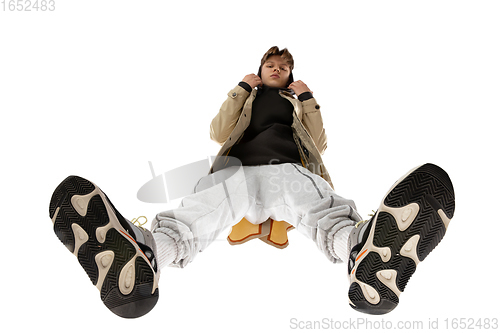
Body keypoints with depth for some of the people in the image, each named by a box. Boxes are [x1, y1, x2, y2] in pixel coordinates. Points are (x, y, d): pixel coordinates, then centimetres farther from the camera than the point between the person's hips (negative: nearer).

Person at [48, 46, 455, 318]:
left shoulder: (298, 101, 38)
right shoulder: (246, 97, 36)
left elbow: (319, 144, 25)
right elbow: (219, 133, 18)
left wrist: (308, 100, 19)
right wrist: (242, 88, 17)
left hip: (289, 170, 1)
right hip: (240, 169, 0)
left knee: (323, 210, -39)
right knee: (201, 209, -38)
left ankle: (365, 252, -71)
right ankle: (143, 255, -67)